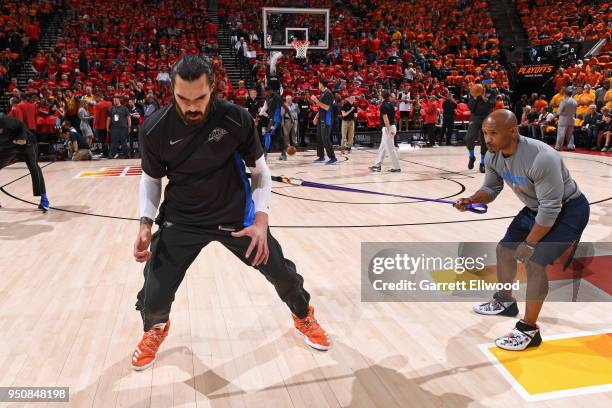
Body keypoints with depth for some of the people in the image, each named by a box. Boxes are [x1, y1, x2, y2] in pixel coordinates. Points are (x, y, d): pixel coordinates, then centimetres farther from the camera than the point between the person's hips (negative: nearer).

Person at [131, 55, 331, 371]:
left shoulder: (236, 118, -18)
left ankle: (303, 316, 43)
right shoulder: (154, 130, -15)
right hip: (181, 220, 0)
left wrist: (261, 220, -18)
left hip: (237, 215, 0)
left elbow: (260, 171, -6)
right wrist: (145, 223, -13)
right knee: (154, 298, -6)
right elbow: (151, 179, 2)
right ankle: (155, 328, 35)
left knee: (283, 274, 7)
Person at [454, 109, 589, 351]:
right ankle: (505, 302, 35)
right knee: (504, 249, 11)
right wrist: (471, 200, -19)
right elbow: (491, 189, 3)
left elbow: (551, 208, -31)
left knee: (534, 262, -18)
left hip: (568, 210, -8)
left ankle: (528, 331, -2)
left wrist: (529, 244, -23)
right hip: (537, 208, 8)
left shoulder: (541, 158, -37)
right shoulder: (493, 156, -13)